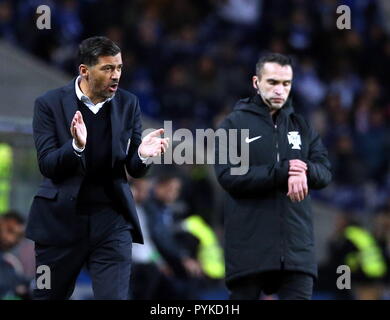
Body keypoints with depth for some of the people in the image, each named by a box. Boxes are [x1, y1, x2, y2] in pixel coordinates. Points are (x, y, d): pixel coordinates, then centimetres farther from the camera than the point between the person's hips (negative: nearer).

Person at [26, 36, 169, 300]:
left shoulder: (128, 104, 4)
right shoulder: (50, 104, -5)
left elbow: (134, 169, 5)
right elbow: (47, 165, -10)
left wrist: (143, 155, -19)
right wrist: (76, 146, -30)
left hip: (111, 219, 1)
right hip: (61, 219, -1)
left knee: (114, 297, -9)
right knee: (49, 295, 11)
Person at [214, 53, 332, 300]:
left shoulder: (301, 126, 15)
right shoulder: (235, 124, 3)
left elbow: (325, 173, 7)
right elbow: (228, 176, -10)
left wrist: (304, 171, -17)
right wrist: (282, 172, -18)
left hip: (297, 244, 3)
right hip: (249, 247, -3)